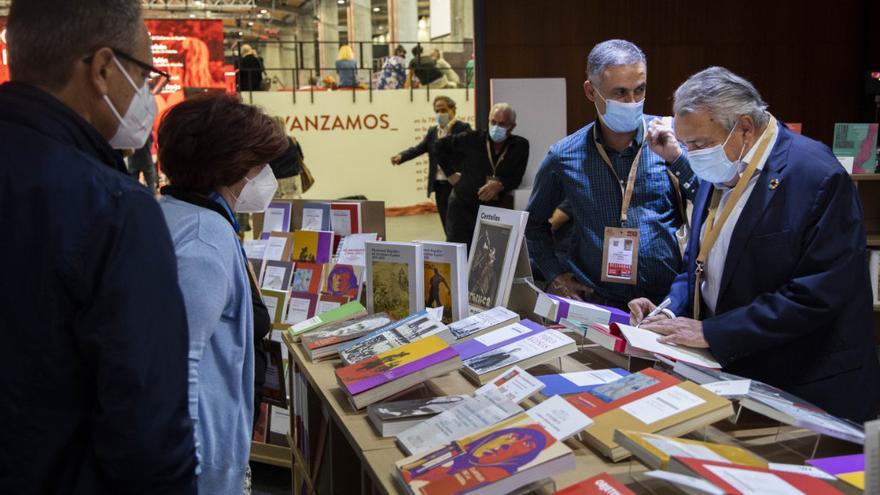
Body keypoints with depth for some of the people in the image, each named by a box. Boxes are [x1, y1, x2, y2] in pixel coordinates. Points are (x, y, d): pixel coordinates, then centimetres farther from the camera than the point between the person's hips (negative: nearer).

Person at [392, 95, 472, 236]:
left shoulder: (463, 128, -3)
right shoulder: (432, 131, 14)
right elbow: (419, 148, 1)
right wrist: (401, 156, -12)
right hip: (439, 185, 6)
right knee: (447, 226, 10)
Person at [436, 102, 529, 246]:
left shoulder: (520, 146, -4)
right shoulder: (472, 139, -6)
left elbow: (516, 179, -1)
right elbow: (441, 145, 7)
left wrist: (499, 185, -20)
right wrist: (451, 173, 3)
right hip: (462, 208, -1)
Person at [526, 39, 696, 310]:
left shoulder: (672, 137, 1)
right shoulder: (564, 157, 4)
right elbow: (534, 222, 18)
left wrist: (676, 157, -12)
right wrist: (555, 274, 9)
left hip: (670, 300, 0)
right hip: (596, 304, 1)